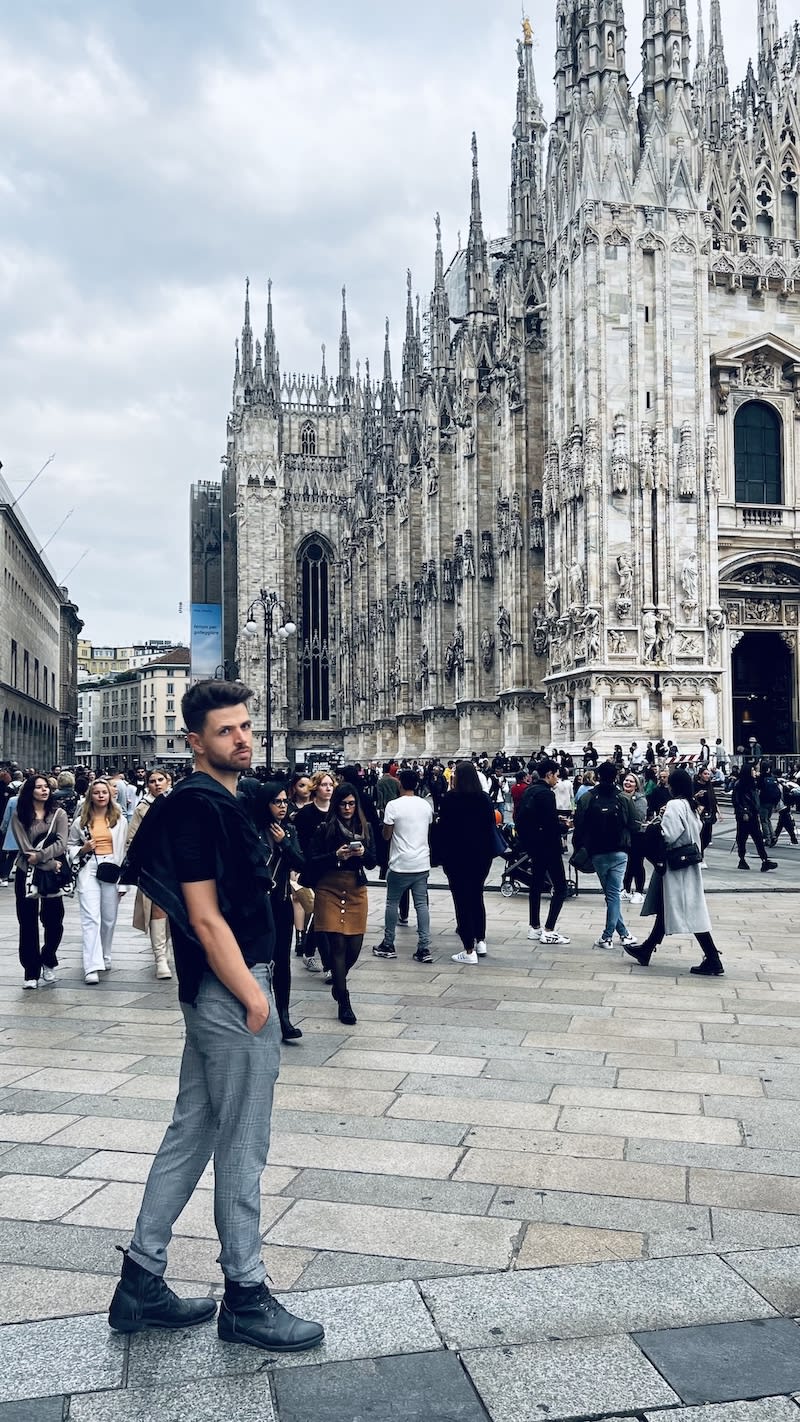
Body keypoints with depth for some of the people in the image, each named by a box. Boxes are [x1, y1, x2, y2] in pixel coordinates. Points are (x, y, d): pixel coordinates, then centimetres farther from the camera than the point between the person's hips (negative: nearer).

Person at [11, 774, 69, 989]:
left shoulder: (58, 813, 4)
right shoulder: (19, 815, 1)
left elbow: (61, 844, -7)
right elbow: (25, 847, -7)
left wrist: (40, 855, -20)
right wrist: (50, 863, -13)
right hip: (26, 873, -1)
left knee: (54, 921, 1)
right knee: (28, 922, 1)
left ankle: (48, 962, 25)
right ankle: (31, 972, 7)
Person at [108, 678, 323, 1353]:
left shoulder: (218, 801, 13)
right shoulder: (199, 806, -17)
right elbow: (206, 918, -21)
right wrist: (253, 996, -18)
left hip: (216, 996, 10)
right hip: (232, 994, -10)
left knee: (191, 1133, 16)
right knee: (243, 1149, 2)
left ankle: (142, 1283, 26)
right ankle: (245, 1298, 17)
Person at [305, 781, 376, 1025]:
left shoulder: (365, 828, 7)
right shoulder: (325, 829, -3)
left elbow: (372, 862, 7)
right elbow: (311, 862, -5)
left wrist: (363, 853, -14)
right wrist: (336, 856, -19)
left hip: (357, 890, 3)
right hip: (329, 890, -3)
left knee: (354, 946, 4)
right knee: (337, 945, -7)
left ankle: (338, 981, 36)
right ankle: (344, 1002, 0)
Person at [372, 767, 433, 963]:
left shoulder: (393, 806, -11)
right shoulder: (426, 805, 4)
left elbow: (386, 835, -6)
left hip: (400, 864, -4)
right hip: (422, 863, 4)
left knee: (392, 903, 10)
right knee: (421, 904, 4)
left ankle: (388, 945, 16)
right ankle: (424, 948, 1)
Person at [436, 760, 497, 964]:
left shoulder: (451, 798, -11)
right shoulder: (484, 798, 2)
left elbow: (443, 827, -8)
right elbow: (490, 825, 4)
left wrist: (443, 855, 0)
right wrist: (489, 852, 10)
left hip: (458, 855, -5)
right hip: (482, 854, 5)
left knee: (462, 900, 1)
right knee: (477, 896, 20)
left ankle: (469, 950, -1)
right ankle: (481, 941, 24)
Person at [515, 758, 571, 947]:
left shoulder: (528, 790, 9)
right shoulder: (546, 794, -18)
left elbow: (520, 818, 14)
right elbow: (552, 824, -23)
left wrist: (526, 840, 17)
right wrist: (565, 825, -6)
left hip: (533, 845, 10)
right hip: (548, 846, -10)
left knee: (536, 884, 16)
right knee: (560, 887, -5)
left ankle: (534, 928, 21)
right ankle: (548, 931, -8)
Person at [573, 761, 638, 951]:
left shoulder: (587, 799, -8)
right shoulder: (624, 799, -5)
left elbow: (579, 827, -6)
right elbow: (632, 826, -1)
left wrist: (578, 849, 5)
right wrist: (627, 846, 12)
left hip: (598, 854, 0)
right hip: (619, 853, 0)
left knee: (610, 894, 12)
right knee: (614, 894, 2)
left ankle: (624, 934, 12)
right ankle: (608, 935, 0)